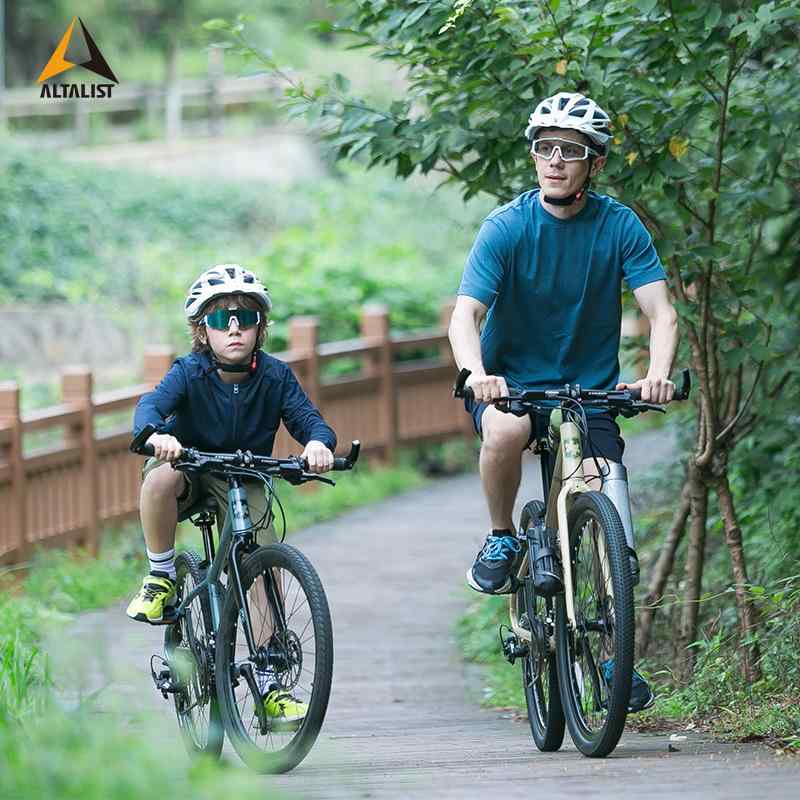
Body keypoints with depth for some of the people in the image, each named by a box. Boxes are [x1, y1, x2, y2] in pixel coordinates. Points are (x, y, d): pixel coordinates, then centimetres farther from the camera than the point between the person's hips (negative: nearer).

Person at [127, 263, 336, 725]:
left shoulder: (275, 376, -12)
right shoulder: (190, 373, -17)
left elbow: (307, 418, -18)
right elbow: (152, 403, -33)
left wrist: (319, 442, -44)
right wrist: (156, 434, -58)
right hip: (190, 465, -2)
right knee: (161, 477, -38)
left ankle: (271, 687, -6)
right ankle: (162, 578, -16)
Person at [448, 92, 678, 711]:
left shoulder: (619, 226, -8)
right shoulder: (507, 227, -12)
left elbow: (661, 313, -14)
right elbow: (466, 315, -21)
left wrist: (658, 375, -36)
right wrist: (477, 375, -42)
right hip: (511, 381, -1)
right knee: (505, 430, -37)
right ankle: (501, 539, -9)